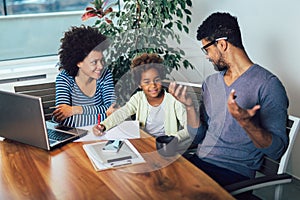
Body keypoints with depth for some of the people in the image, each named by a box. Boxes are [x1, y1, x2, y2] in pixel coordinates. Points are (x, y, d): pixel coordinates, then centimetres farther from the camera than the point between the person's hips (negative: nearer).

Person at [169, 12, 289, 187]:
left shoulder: (268, 85, -9)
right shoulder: (210, 82, 13)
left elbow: (277, 150, -13)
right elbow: (199, 136, 12)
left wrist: (245, 122, -29)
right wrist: (190, 106, -4)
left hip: (235, 173, -6)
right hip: (200, 162, 6)